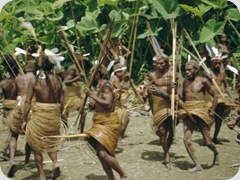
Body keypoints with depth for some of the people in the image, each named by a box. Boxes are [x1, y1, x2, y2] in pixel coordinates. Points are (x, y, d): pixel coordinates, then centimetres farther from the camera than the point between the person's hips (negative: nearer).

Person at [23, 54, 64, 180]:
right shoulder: (57, 80, 0)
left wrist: (25, 118, -1)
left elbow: (28, 101, -9)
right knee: (51, 141, 25)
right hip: (54, 115, 3)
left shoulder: (34, 80, -8)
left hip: (39, 114, -3)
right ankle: (55, 162, 0)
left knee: (37, 146, 11)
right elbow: (61, 101, 4)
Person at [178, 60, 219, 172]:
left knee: (207, 142, -1)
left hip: (201, 112, -4)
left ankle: (216, 154, 33)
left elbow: (215, 96, 6)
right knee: (186, 140, -13)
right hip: (188, 113, 4)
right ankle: (197, 165, -5)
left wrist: (212, 110, -2)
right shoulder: (185, 81, 13)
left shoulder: (203, 81, -1)